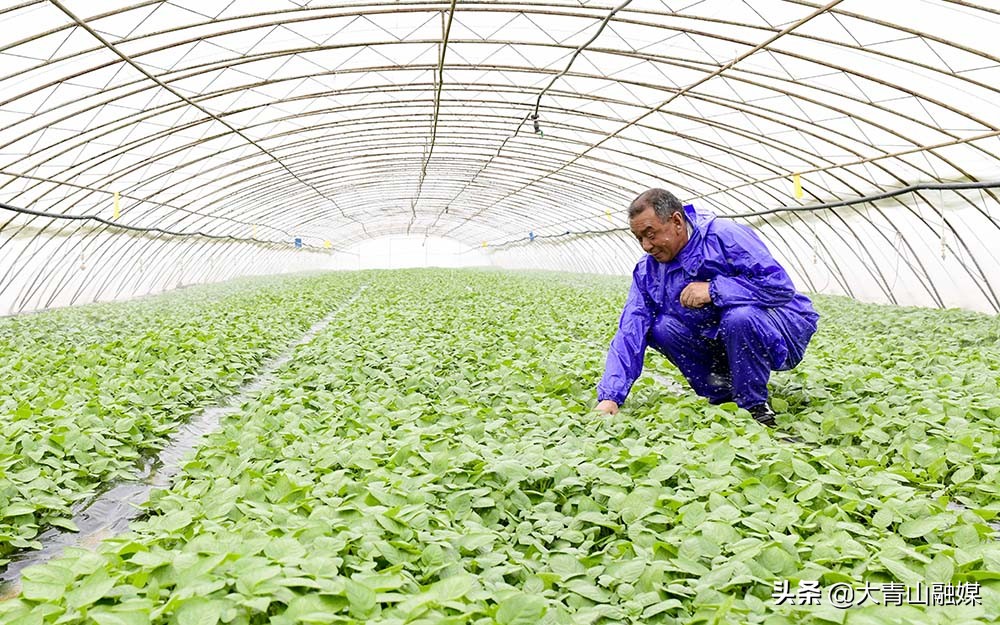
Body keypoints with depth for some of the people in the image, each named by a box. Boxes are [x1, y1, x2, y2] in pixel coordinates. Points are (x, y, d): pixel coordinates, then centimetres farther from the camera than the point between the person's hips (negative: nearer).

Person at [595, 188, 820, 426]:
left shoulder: (724, 236, -22)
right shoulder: (648, 270, -5)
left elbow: (781, 286, -27)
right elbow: (630, 332, -12)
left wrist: (713, 289, -29)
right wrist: (610, 397, -22)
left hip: (782, 332, -6)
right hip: (719, 340, 6)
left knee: (739, 317, -37)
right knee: (659, 327, -15)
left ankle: (755, 406, -13)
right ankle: (723, 397, 0)